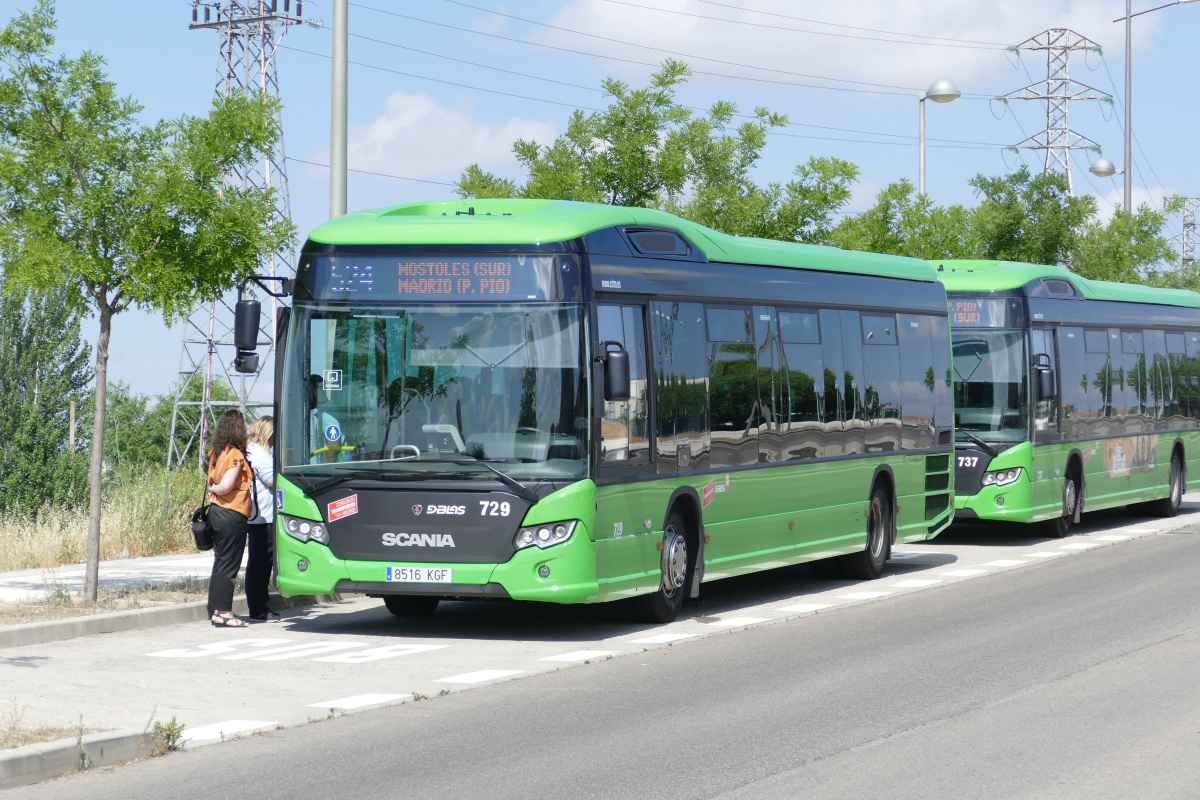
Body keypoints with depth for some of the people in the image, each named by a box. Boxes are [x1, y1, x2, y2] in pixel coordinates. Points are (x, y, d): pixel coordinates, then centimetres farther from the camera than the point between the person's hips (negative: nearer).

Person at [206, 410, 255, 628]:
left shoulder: (216, 453, 10)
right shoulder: (236, 455, -14)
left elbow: (213, 483, 13)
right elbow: (226, 486, -19)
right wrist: (214, 489, -2)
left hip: (216, 512, 8)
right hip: (233, 515, -8)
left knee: (220, 563, 14)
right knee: (229, 566, -3)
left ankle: (215, 610, 18)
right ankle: (223, 612, -3)